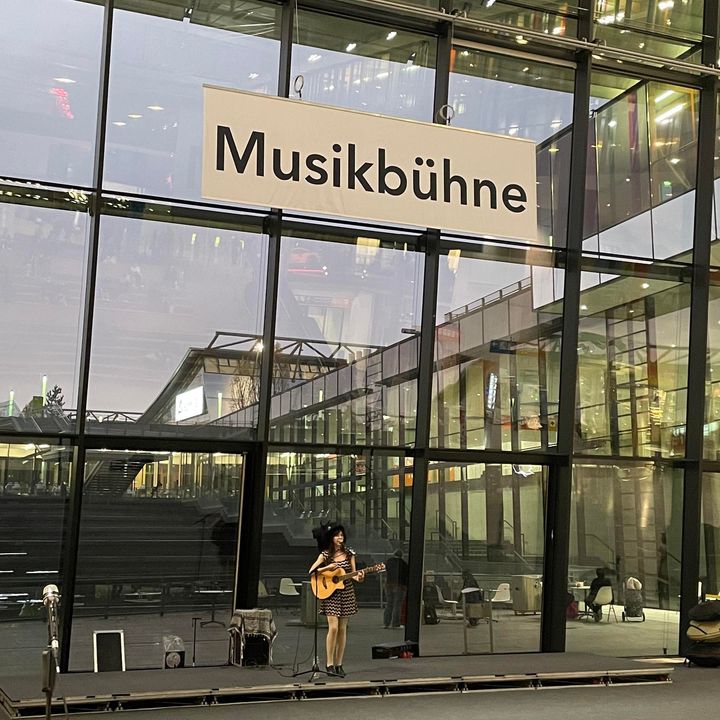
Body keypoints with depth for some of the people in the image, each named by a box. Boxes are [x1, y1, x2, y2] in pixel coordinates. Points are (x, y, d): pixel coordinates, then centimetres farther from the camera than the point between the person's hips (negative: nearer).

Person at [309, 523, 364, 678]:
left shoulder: (349, 553, 5)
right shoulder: (325, 554, -1)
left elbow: (353, 575, 6)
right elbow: (311, 571, -5)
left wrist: (359, 578, -16)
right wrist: (327, 568, -17)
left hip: (347, 594, 3)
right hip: (331, 595, -3)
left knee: (342, 629, 4)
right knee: (333, 627, -13)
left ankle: (338, 664, 11)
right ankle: (329, 664, -4)